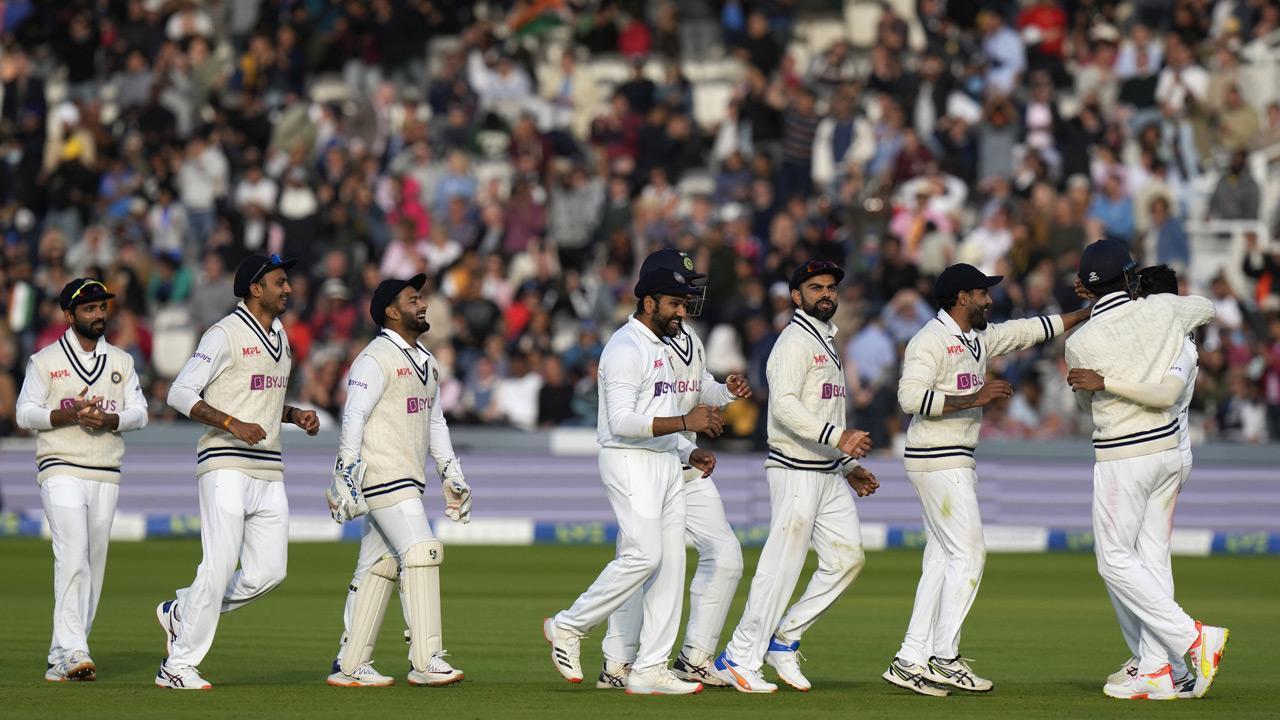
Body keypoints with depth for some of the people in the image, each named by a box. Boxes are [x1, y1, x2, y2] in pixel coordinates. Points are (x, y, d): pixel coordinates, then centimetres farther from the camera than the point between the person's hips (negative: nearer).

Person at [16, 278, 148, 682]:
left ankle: (63, 656, 8)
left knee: (94, 565, 3)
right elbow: (26, 414, -1)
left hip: (106, 476, 4)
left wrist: (108, 419, -13)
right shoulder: (45, 361, 4)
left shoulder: (121, 361, 15)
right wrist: (70, 414, -17)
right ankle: (73, 651, -24)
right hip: (61, 471, -4)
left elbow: (139, 412, 7)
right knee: (73, 557, -18)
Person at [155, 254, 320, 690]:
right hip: (226, 467, -8)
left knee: (268, 572, 2)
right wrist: (233, 424, -23)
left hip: (269, 470, 8)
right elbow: (180, 393, -14)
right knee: (219, 567, -11)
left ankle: (182, 613, 21)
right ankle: (178, 666, -2)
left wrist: (295, 415, 10)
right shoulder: (226, 334, -8)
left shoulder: (279, 336, 18)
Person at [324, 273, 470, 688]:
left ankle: (350, 666, 11)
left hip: (407, 481, 9)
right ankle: (426, 661, -17)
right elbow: (354, 417, -15)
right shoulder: (375, 359, -9)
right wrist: (347, 476, -21)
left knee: (379, 568, 9)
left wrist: (451, 473, 22)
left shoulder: (425, 362, 19)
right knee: (420, 554, -16)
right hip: (382, 476, -9)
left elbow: (435, 420, 26)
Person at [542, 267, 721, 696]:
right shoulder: (625, 348, -12)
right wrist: (685, 422, -24)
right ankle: (568, 627, -1)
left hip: (665, 463, 10)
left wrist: (690, 452, 11)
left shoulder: (659, 347, 19)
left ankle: (650, 670, 4)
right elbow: (622, 421, -22)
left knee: (670, 563, 3)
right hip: (630, 462, -10)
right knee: (643, 555, -17)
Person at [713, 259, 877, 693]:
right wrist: (837, 437, -31)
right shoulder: (794, 342, -10)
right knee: (782, 566, -9)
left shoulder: (827, 344, 21)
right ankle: (739, 659, -4)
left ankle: (784, 640, 13)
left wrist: (850, 467, 21)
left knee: (847, 557, 4)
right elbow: (785, 406, -23)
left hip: (828, 473, 9)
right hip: (795, 473, -9)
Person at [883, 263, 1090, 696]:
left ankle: (911, 662, 6)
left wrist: (1088, 313, 19)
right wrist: (973, 398, -24)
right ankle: (944, 659, -8)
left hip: (957, 463, 10)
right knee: (968, 554, -10)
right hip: (936, 461, -10)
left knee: (942, 560, 7)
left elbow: (1030, 331, 23)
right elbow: (910, 396, -25)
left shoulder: (979, 339, 15)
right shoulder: (931, 340, -13)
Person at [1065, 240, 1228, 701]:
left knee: (1115, 561, 1)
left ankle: (1192, 637, -12)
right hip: (1169, 450, 6)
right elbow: (1207, 309, 23)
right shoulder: (1162, 310, -2)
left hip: (1122, 459, -6)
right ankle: (1154, 672, 7)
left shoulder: (1080, 342, -12)